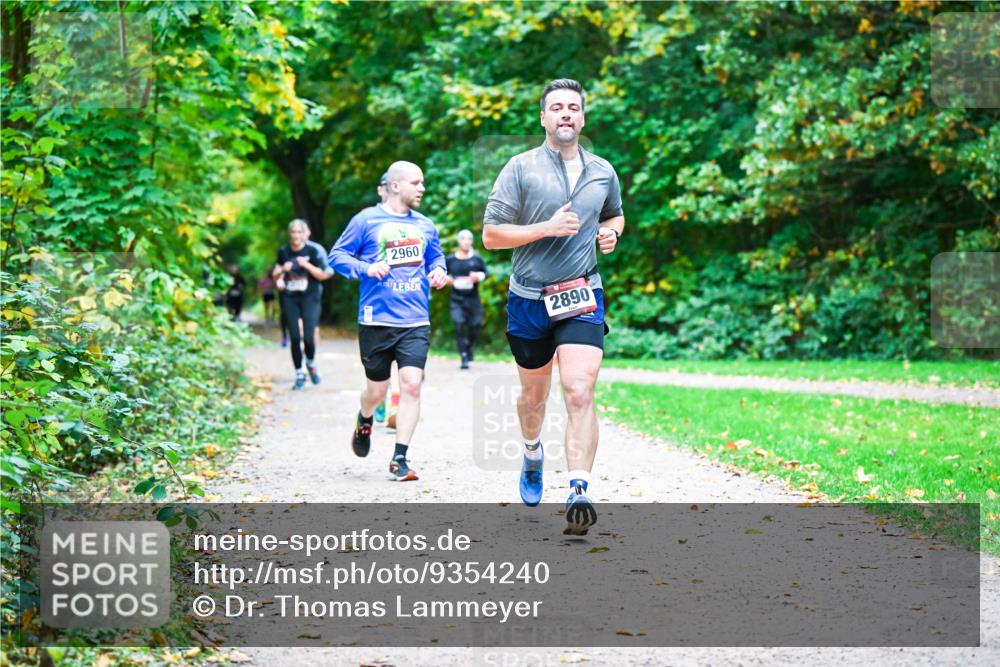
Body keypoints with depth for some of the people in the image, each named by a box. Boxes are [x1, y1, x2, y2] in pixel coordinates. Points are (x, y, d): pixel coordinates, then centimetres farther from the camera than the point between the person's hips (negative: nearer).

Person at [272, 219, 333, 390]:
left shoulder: (314, 250, -5)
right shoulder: (283, 251, 4)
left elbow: (323, 275, -6)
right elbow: (275, 275, 12)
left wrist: (307, 265, -19)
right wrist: (282, 270, -10)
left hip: (309, 298, -3)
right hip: (289, 298, 3)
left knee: (308, 337, -10)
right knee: (295, 338, -1)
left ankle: (311, 363, 21)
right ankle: (299, 375, 10)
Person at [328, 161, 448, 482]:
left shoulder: (425, 225, 13)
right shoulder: (366, 220, -1)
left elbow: (436, 256, 28)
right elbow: (337, 255, 1)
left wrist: (438, 271, 5)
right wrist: (366, 268, -16)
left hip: (416, 322, 3)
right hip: (376, 320, -3)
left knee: (411, 384, -12)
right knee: (376, 390, 6)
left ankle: (399, 460, -6)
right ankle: (364, 422, 44)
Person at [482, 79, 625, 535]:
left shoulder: (603, 172, 9)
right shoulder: (521, 168, -3)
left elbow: (615, 215, 29)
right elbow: (491, 235, -6)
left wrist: (611, 232, 6)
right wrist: (547, 227, -16)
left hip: (582, 298, 1)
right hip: (529, 299, 0)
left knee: (579, 394, -17)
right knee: (533, 395, 16)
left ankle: (579, 493, -22)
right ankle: (532, 454, 48)